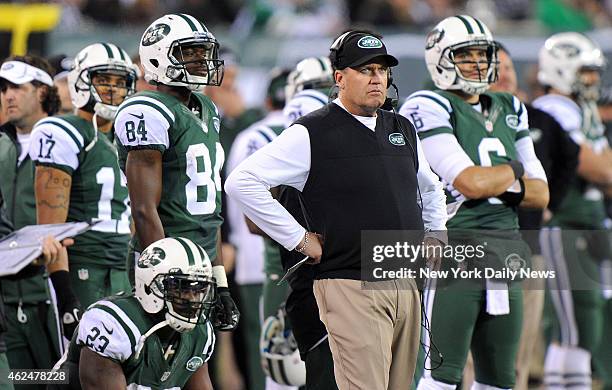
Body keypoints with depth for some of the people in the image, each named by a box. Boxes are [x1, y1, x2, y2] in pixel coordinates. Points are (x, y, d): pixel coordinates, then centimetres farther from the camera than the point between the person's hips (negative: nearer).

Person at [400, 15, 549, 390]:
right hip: (455, 249, -8)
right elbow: (472, 182, -17)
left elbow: (540, 193, 16)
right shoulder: (429, 109, -7)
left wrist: (510, 187, -5)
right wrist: (512, 170, 1)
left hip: (505, 255, 8)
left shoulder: (509, 111, 17)